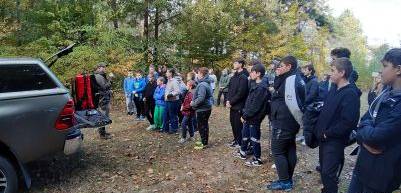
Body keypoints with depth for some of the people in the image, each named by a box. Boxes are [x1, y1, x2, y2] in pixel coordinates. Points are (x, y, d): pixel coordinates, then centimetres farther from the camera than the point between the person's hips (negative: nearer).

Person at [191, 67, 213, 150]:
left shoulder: (202, 85, -22)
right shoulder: (207, 83, 10)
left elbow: (200, 98, -30)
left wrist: (193, 104, -14)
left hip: (202, 109, -10)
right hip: (207, 108, 10)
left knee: (201, 126, 1)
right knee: (205, 125, 19)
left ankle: (204, 143, 9)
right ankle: (204, 141, 31)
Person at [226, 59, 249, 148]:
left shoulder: (243, 77, -16)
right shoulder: (233, 77, 11)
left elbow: (241, 93, -21)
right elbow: (229, 89, 13)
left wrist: (231, 102, -15)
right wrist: (228, 100, -2)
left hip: (239, 106, -8)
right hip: (232, 105, 8)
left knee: (238, 124, 1)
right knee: (233, 122, 15)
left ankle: (240, 142, 16)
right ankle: (236, 139, 30)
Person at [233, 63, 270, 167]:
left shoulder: (261, 88, -22)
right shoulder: (255, 85, 8)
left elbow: (255, 106, -23)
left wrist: (245, 116, -17)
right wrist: (244, 113, 10)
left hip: (254, 118, -9)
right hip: (249, 116, 9)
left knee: (254, 138, 4)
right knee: (245, 134, 22)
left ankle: (257, 159, 18)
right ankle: (242, 152, 40)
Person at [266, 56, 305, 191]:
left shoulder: (290, 79, -21)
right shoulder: (297, 79, 12)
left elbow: (293, 104, -25)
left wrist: (301, 121, -17)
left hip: (283, 123, -10)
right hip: (290, 123, 10)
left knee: (277, 151, 1)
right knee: (290, 150, 15)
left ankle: (284, 182, 9)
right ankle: (288, 179, 27)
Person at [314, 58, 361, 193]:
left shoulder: (350, 94, -19)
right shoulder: (334, 90, 8)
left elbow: (348, 122, -26)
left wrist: (328, 134, -18)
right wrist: (319, 130, 7)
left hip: (335, 141, -8)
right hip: (324, 138, 8)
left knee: (329, 174, 0)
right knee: (324, 169, 21)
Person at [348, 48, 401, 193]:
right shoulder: (387, 92, 3)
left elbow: (375, 136, -28)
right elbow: (365, 119, 7)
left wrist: (364, 126, -7)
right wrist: (364, 140, -12)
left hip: (382, 171, -7)